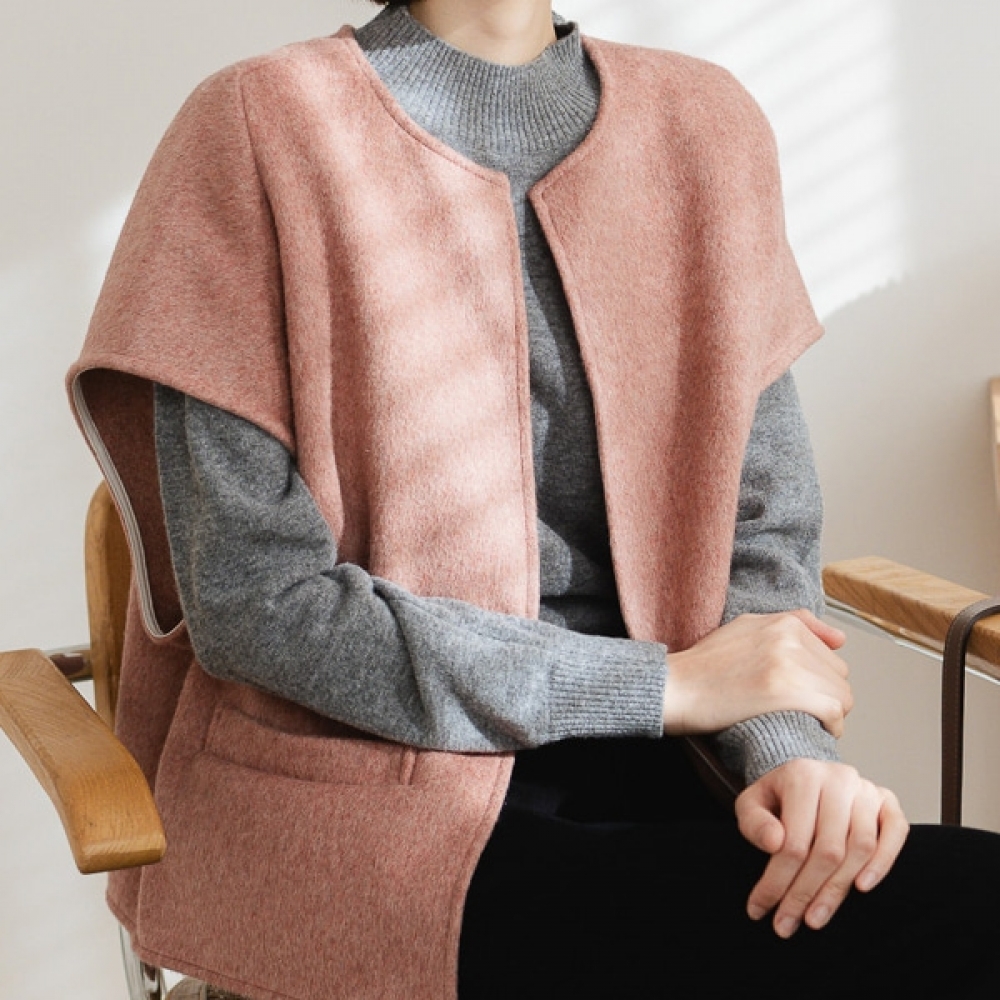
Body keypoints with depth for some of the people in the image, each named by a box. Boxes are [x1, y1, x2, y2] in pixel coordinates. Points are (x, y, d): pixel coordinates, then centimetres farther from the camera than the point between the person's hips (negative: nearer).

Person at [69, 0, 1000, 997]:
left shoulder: (707, 127, 10)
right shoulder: (262, 131, -6)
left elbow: (763, 524, 10)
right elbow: (252, 603, -11)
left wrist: (789, 748, -12)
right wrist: (668, 685, -10)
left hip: (632, 766, 5)